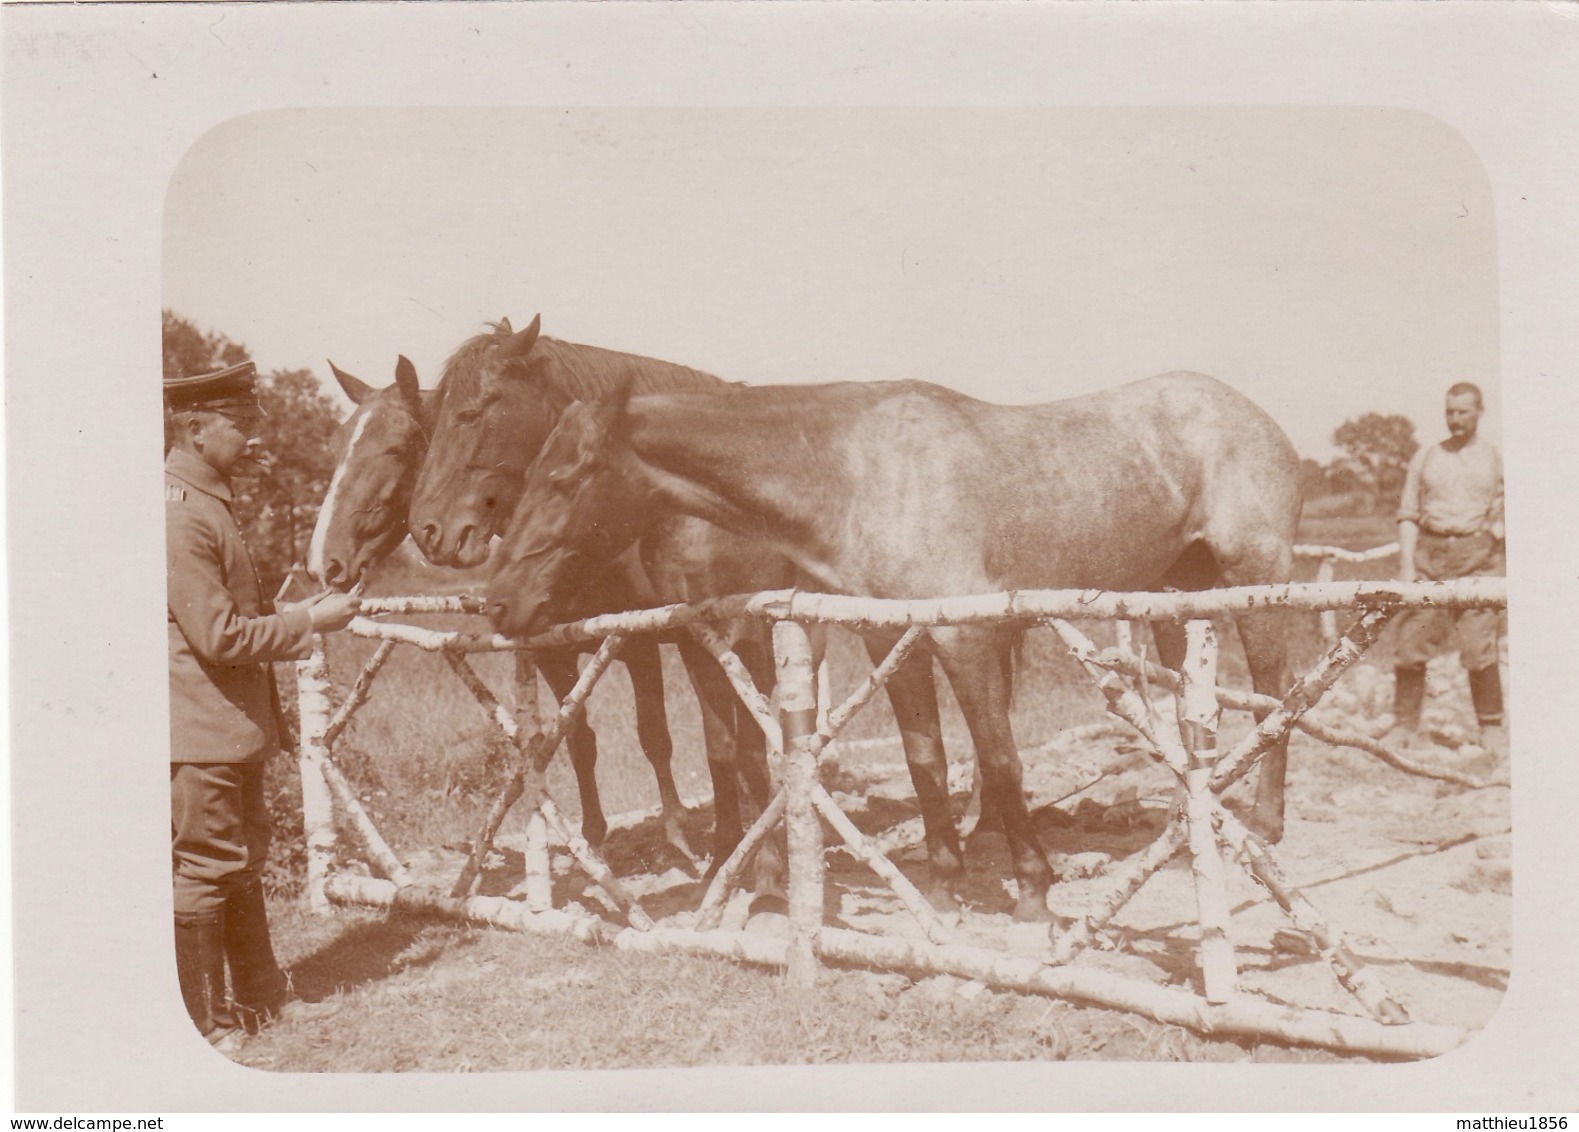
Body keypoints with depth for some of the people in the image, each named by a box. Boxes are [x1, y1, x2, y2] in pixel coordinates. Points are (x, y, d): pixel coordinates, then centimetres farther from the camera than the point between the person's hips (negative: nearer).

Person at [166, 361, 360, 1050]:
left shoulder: (208, 503, 14)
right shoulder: (179, 516, -20)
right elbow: (220, 636, -24)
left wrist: (303, 619, 9)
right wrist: (310, 620, -15)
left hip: (236, 724, 11)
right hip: (202, 729, -11)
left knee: (244, 861, 19)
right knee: (205, 869, 0)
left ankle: (259, 996, 31)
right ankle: (204, 1024, 11)